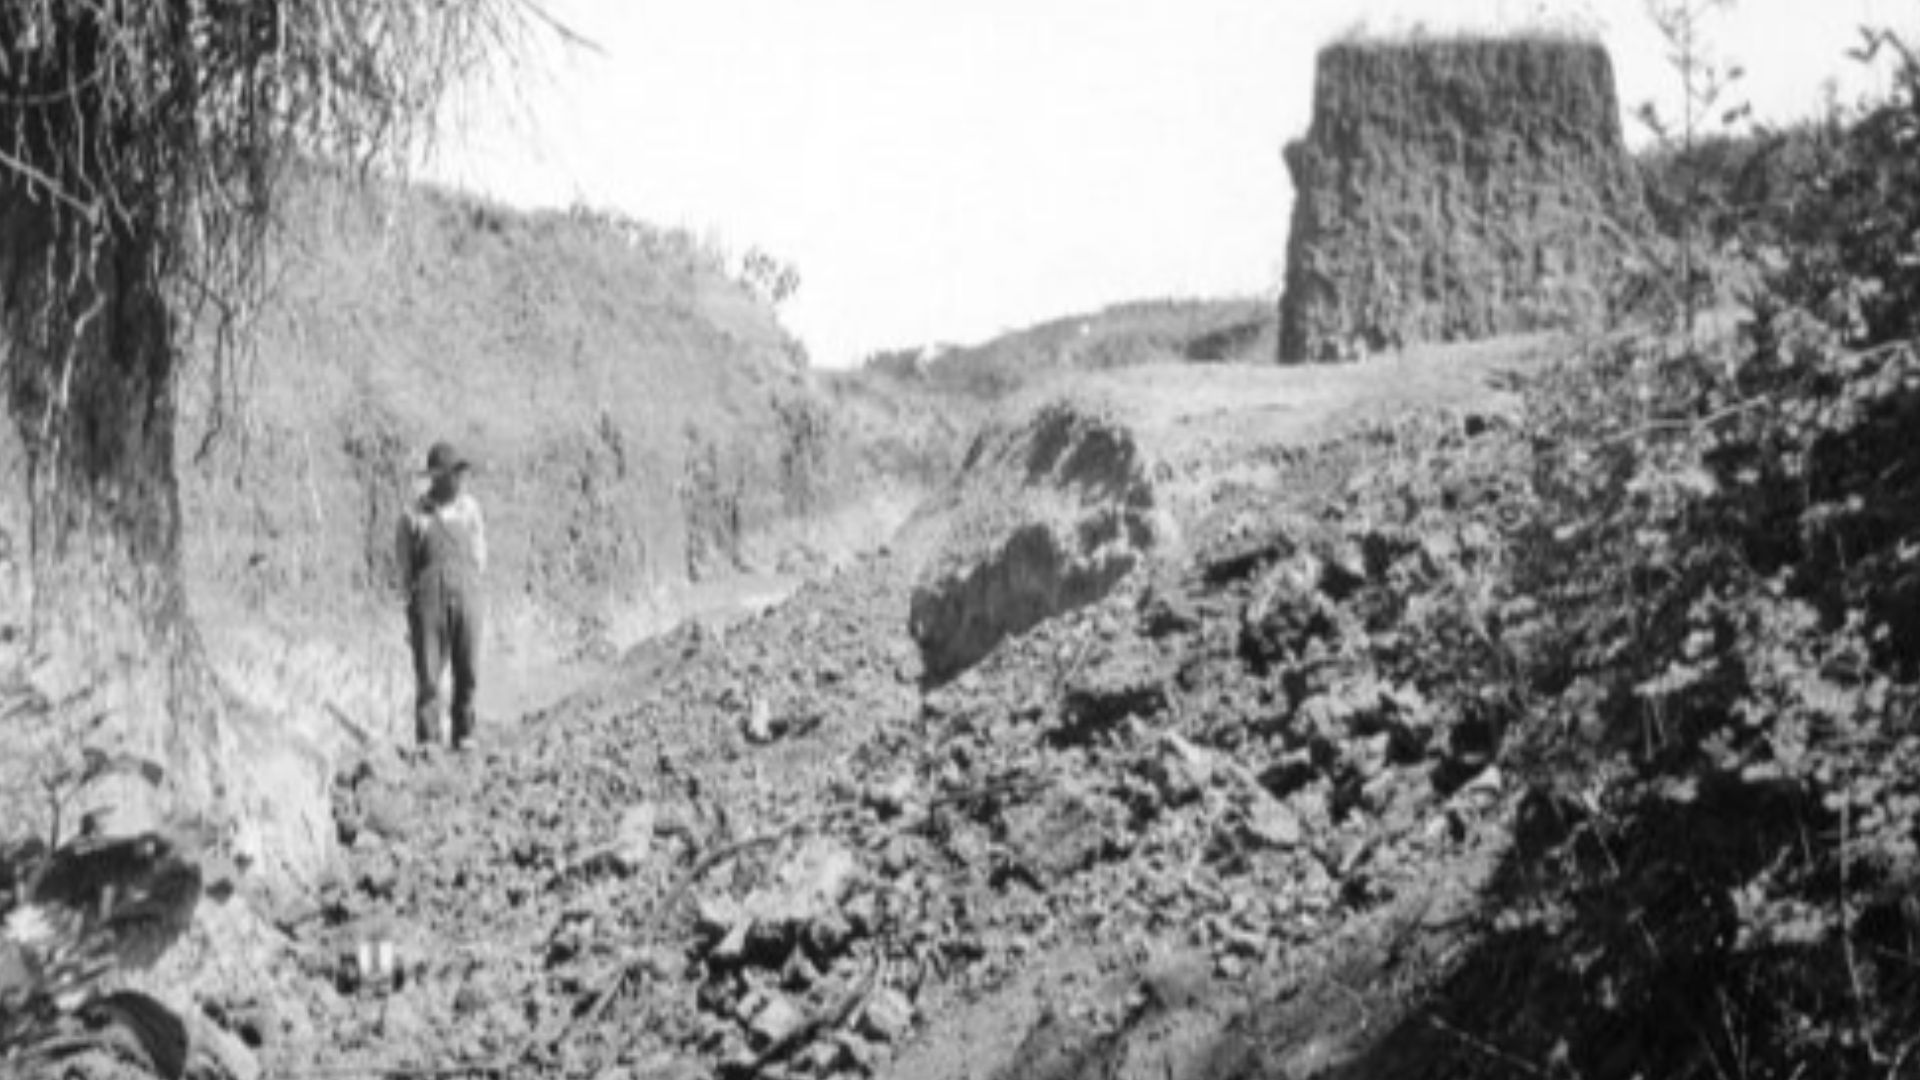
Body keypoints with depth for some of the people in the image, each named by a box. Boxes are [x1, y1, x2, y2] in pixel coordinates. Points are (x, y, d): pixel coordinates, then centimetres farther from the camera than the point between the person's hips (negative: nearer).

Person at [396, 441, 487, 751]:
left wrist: (465, 584, 8)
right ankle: (427, 740, 0)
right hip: (427, 598, -2)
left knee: (467, 672, -1)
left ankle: (463, 735, 11)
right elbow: (406, 566, 7)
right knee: (427, 673, -5)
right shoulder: (413, 516, 3)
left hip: (465, 598, 2)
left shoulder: (470, 507, 10)